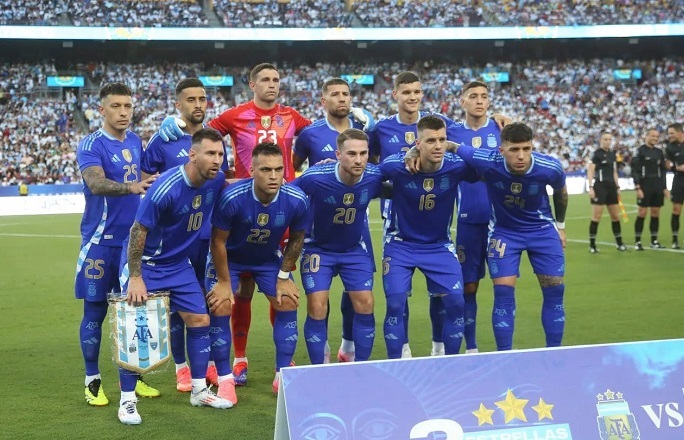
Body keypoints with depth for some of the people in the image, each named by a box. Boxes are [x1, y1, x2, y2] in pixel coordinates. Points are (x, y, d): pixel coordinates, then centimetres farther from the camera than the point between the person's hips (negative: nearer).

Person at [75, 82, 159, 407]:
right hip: (101, 241, -5)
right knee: (95, 310, 1)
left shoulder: (135, 142, 9)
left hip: (133, 238, 6)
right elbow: (96, 184, -27)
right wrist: (131, 187, -42)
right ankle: (92, 381, 11)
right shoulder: (91, 145, -11)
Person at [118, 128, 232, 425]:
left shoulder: (216, 181, -10)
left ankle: (199, 390, 20)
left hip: (179, 264, 7)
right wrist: (135, 278, -22)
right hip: (145, 263, -6)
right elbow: (139, 230, -22)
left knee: (200, 320, 6)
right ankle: (127, 400, 4)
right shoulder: (166, 188, -29)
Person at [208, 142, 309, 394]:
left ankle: (283, 377, 10)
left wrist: (283, 277, -3)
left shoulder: (297, 201, -27)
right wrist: (224, 281, -14)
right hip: (231, 257, -3)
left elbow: (296, 239, -6)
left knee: (287, 305, -2)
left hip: (269, 259, 3)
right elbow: (218, 241, -20)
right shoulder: (232, 198, -35)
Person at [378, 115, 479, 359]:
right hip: (401, 244, -2)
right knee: (395, 304, -12)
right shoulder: (395, 165, -22)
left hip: (439, 245, 2)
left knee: (456, 302, -7)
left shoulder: (457, 166, -18)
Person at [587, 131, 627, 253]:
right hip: (600, 186, -7)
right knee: (596, 216, -6)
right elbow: (590, 171, -12)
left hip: (611, 186, 7)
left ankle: (619, 243, 18)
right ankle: (592, 245, 0)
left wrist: (617, 187, 16)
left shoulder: (612, 154, 12)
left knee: (615, 215, 9)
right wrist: (591, 187, -19)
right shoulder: (597, 154, -8)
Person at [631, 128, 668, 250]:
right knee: (642, 213, -7)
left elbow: (663, 170, 16)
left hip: (658, 187, 5)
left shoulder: (659, 152, 12)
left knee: (656, 213, 7)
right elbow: (634, 171, -9)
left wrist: (664, 187, 11)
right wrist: (638, 188, -15)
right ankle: (637, 241, -1)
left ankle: (654, 240, 14)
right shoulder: (640, 151, -6)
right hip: (645, 187, -5)